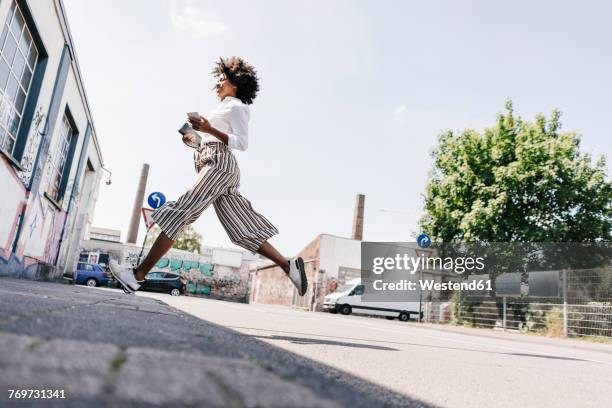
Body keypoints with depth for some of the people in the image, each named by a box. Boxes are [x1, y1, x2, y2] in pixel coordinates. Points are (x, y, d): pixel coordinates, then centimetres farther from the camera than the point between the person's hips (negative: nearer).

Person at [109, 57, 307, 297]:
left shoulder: (235, 106, 6)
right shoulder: (223, 109, 33)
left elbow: (242, 143, -8)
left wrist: (209, 129, -16)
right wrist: (192, 138, 12)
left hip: (219, 163, -10)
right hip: (213, 163, 10)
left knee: (179, 214, -17)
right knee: (243, 227, 0)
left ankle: (138, 275, -20)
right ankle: (289, 266, -4)